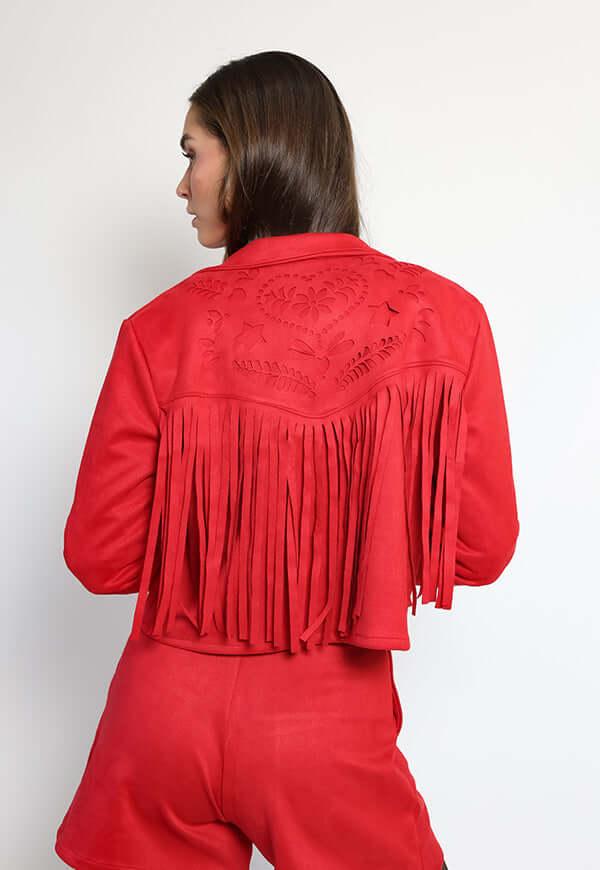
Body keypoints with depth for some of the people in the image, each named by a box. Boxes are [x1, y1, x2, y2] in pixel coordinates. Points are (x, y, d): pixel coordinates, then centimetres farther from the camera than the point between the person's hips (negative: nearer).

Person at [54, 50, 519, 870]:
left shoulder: (162, 331, -14)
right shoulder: (444, 318, -13)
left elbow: (100, 557, -6)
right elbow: (479, 549, -5)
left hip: (168, 710, 1)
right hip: (331, 727, 0)